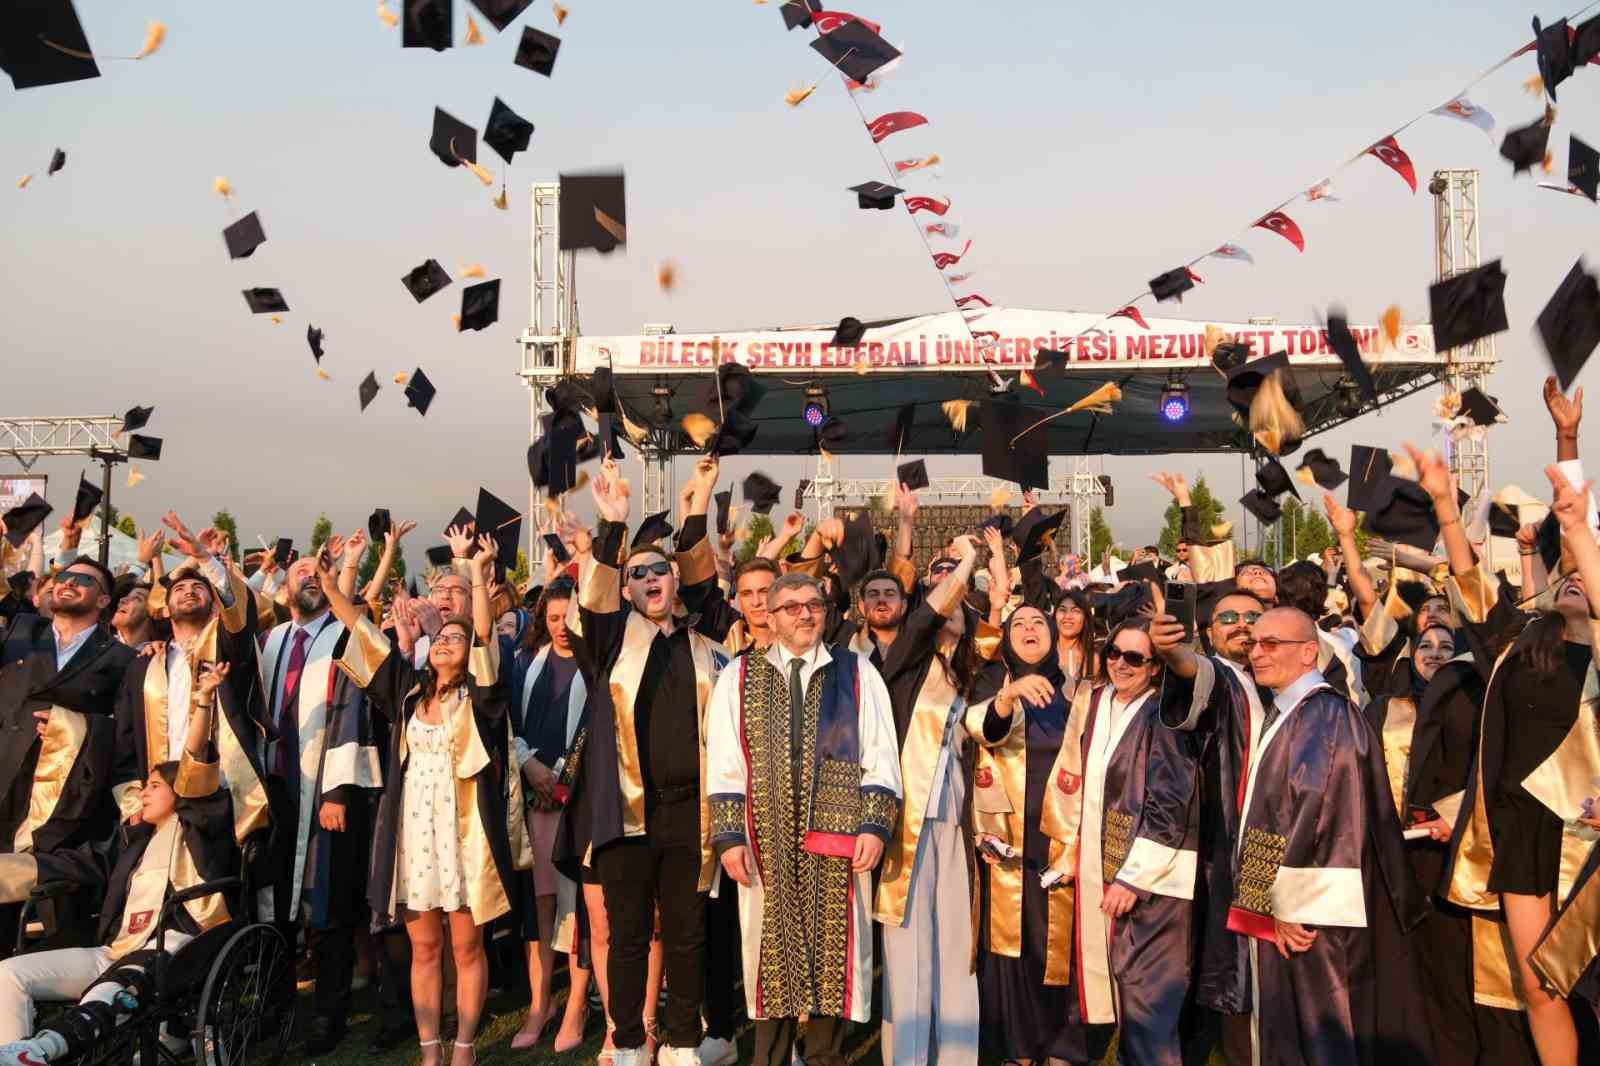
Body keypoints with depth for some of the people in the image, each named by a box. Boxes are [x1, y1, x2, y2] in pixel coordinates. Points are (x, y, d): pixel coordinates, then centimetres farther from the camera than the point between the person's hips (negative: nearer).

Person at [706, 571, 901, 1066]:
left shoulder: (857, 672, 7)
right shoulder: (740, 676, 6)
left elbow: (880, 756, 3)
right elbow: (724, 764, 2)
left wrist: (875, 824, -6)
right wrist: (729, 835, -5)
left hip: (837, 840, 0)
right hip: (768, 843, 0)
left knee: (832, 951, 4)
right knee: (772, 951, 6)